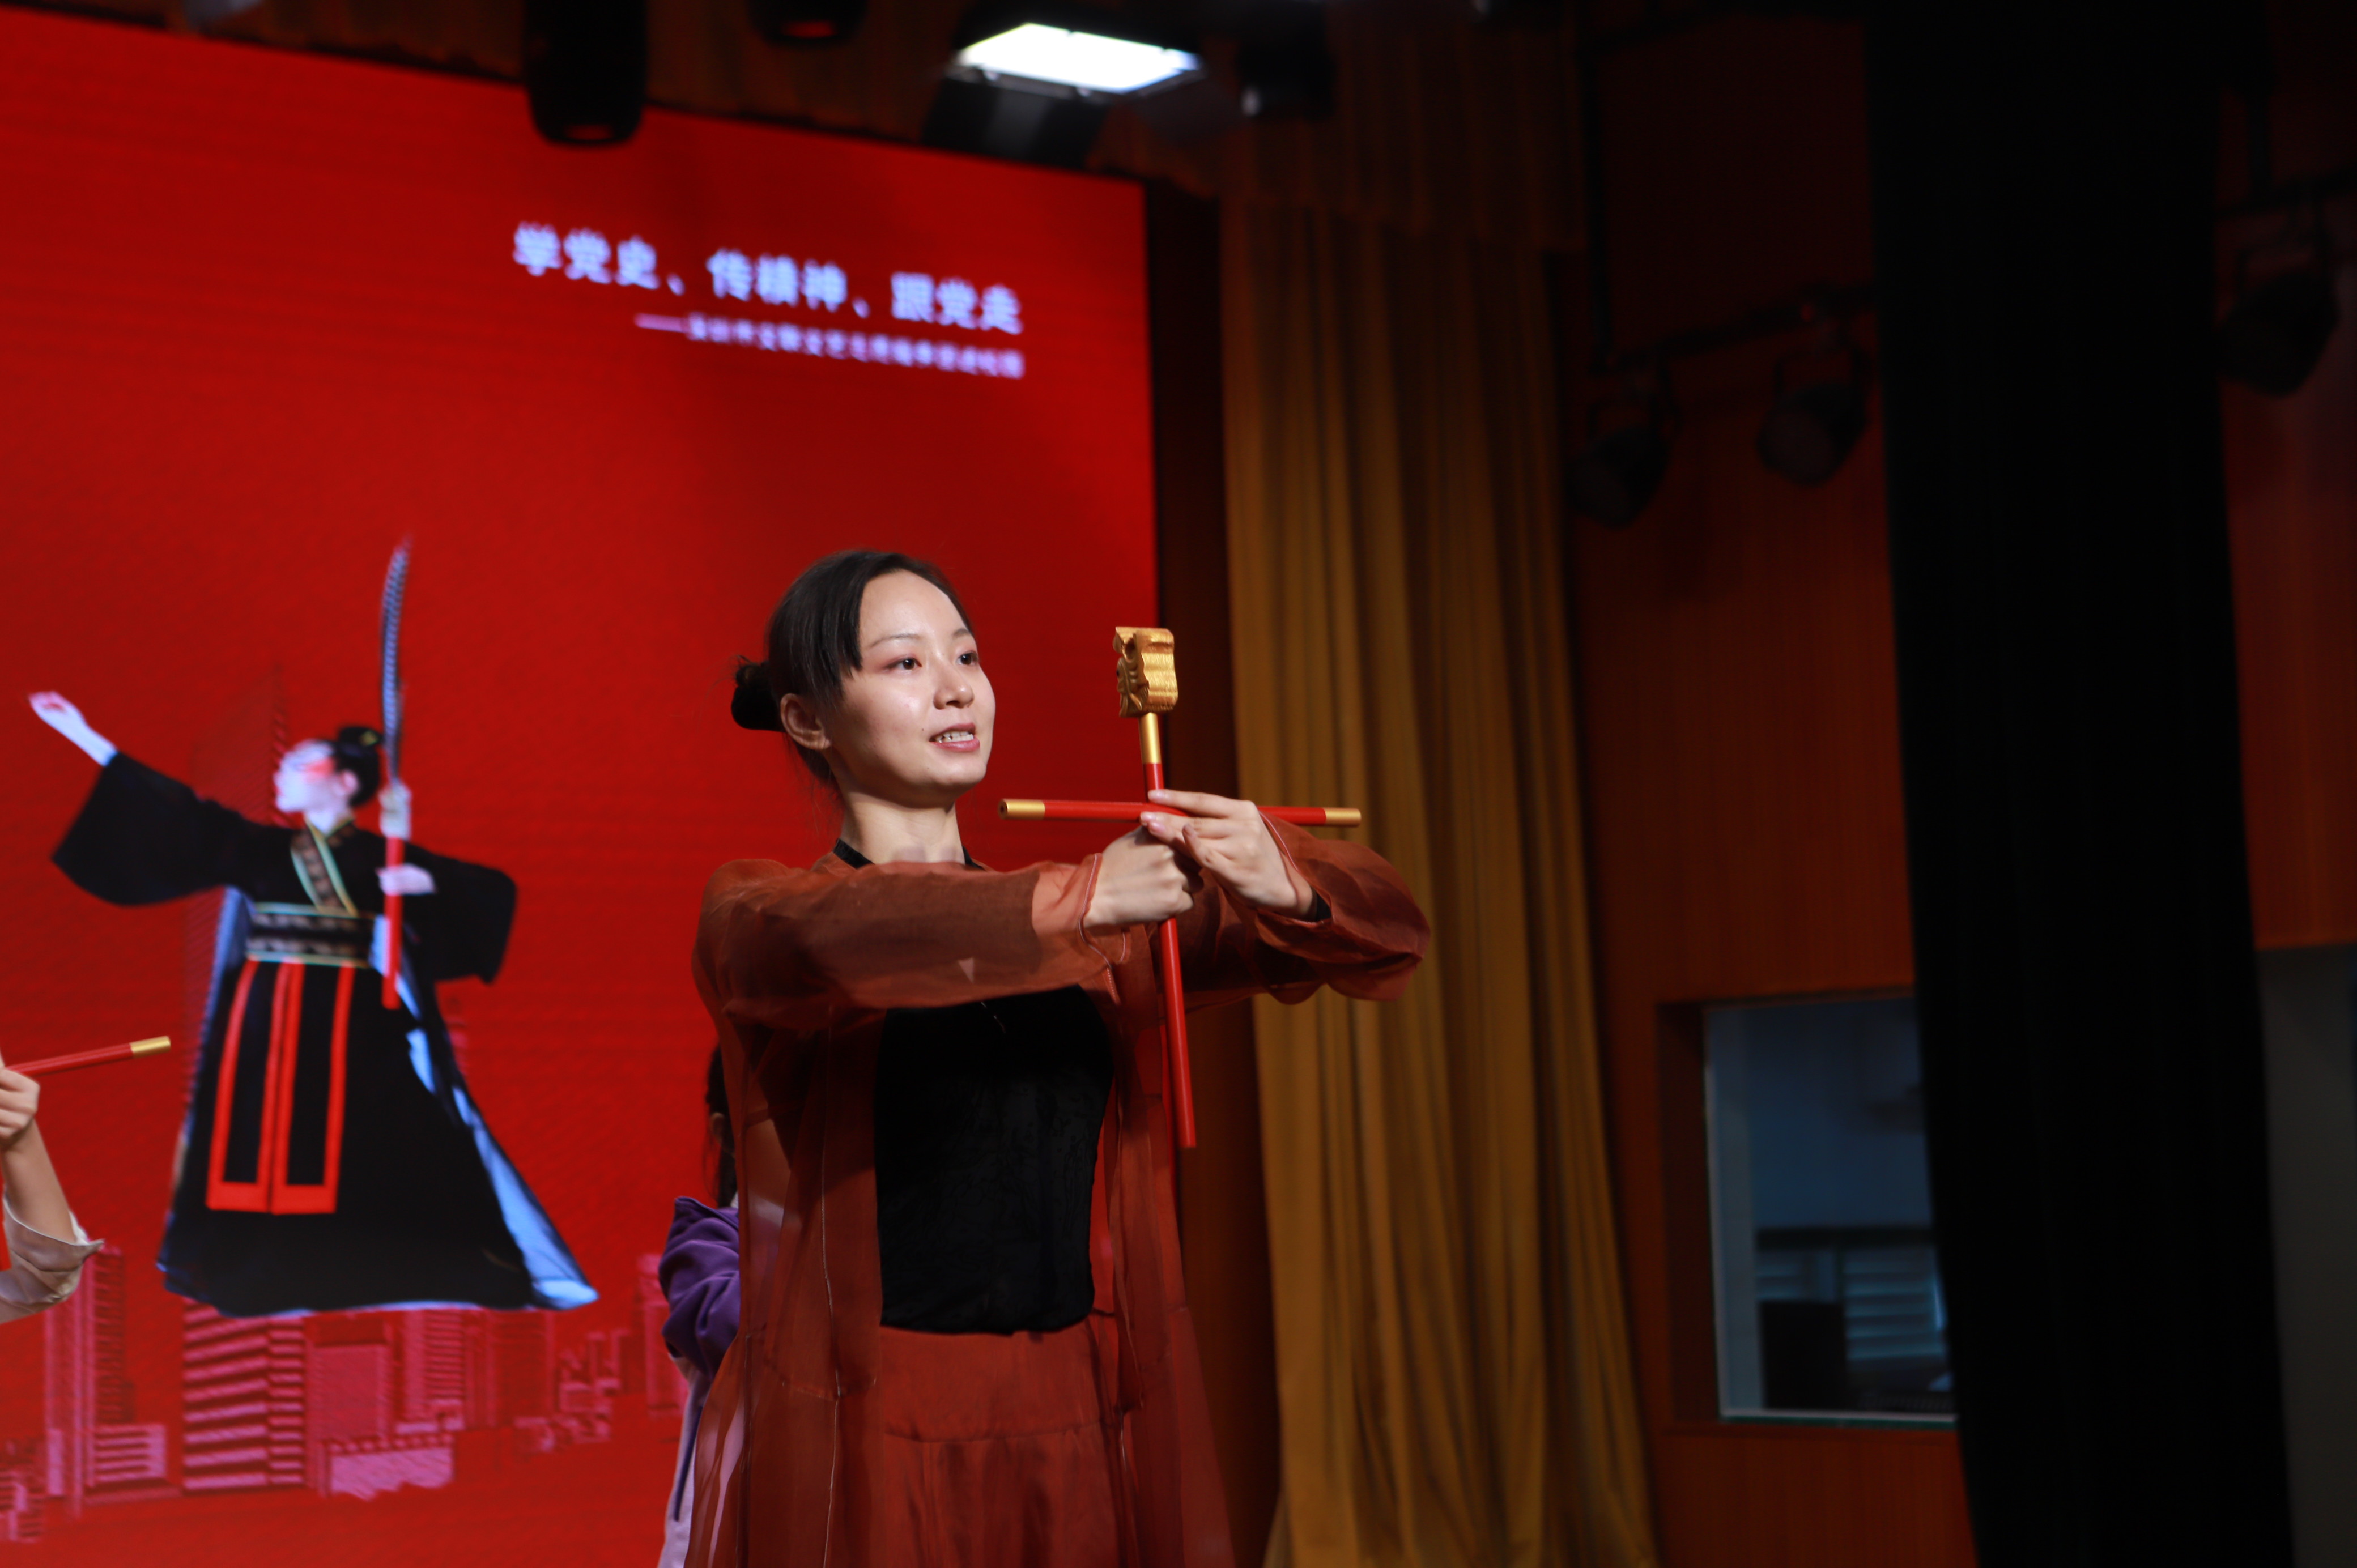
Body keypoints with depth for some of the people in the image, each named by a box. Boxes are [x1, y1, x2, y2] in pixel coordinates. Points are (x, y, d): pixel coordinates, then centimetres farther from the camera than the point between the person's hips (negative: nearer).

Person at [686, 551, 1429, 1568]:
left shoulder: (1102, 937, 11)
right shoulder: (752, 909, 1)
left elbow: (1386, 939, 3)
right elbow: (832, 939, -24)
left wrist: (1285, 886, -18)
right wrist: (1074, 901, -32)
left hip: (1094, 1439, 4)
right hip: (864, 1448, -4)